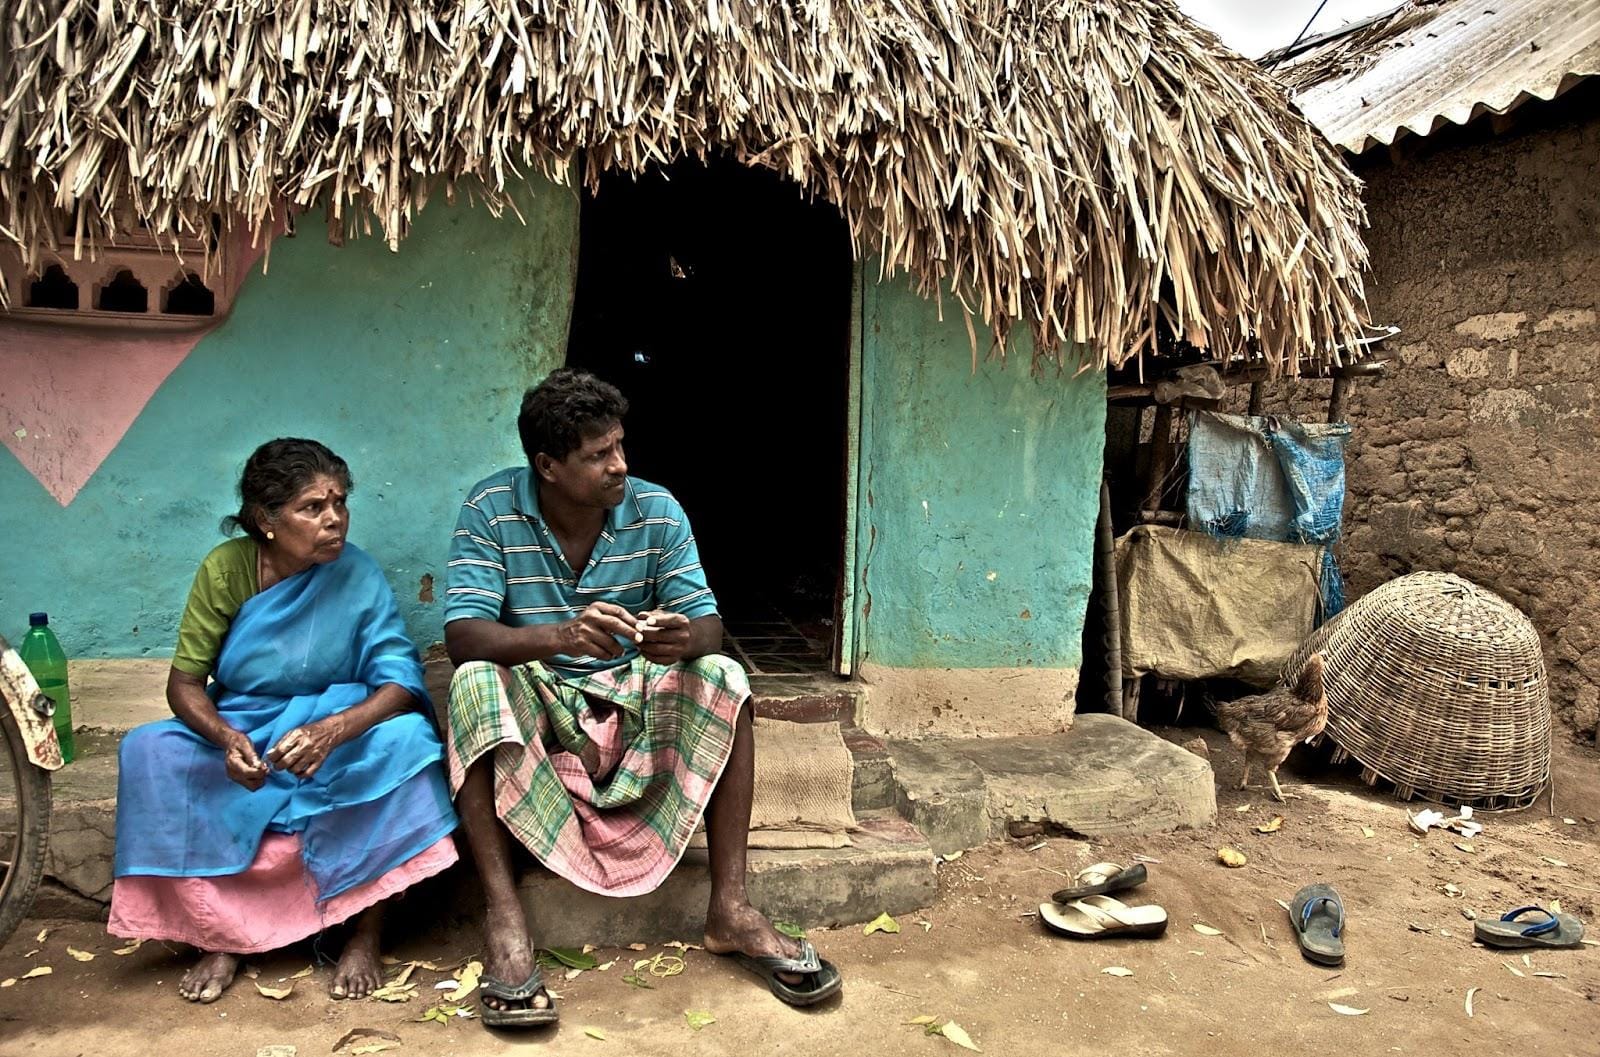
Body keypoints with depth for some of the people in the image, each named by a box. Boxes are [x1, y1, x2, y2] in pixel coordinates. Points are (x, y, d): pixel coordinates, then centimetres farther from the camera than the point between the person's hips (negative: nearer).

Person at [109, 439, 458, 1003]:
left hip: (337, 733, -2)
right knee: (149, 751, -24)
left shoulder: (357, 574, -14)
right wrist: (226, 738, -30)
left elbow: (402, 682, -20)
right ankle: (221, 937, -13)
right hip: (240, 738, 2)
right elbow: (184, 682, -8)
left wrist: (332, 731, -40)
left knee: (404, 738, -31)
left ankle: (365, 936, -18)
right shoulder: (225, 568, -10)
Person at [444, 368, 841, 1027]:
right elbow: (462, 633, -23)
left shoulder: (656, 510, -7)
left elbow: (707, 621, -11)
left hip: (631, 699, 2)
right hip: (532, 700, -2)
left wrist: (686, 639, -38)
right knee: (475, 681, -33)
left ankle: (730, 907, -22)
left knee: (722, 677, -24)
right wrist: (562, 635, -42)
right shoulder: (492, 508, -13)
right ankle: (503, 917, -30)